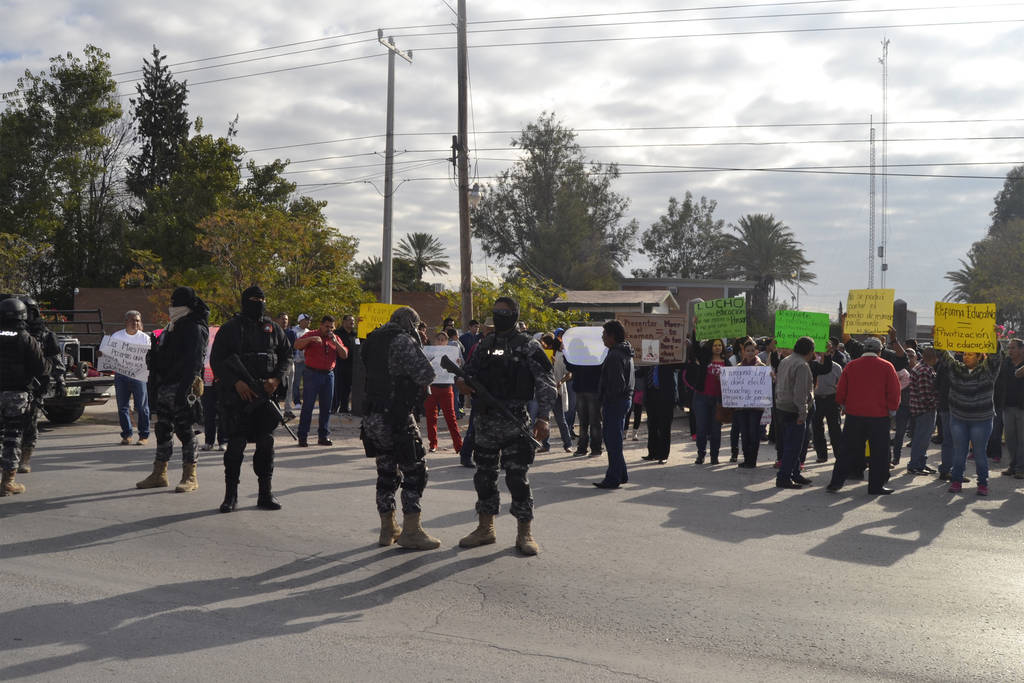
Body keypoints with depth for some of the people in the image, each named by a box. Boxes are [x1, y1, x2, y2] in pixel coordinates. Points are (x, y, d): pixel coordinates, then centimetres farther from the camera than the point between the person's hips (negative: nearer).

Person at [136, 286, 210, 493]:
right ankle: (159, 474, 21)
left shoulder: (194, 329, -11)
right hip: (164, 388, 9)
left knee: (185, 431, -4)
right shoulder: (172, 327, 18)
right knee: (163, 430, 13)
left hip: (181, 388, -9)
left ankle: (190, 477, 2)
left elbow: (192, 363, -20)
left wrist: (184, 389, -27)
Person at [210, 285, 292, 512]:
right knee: (236, 444, -3)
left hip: (266, 395, 3)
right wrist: (236, 382, -14)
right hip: (236, 395, -3)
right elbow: (216, 360, -2)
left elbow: (287, 355, 14)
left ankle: (266, 494, 13)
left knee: (266, 443, 5)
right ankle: (230, 495, 7)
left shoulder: (273, 328, 12)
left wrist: (277, 379, -3)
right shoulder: (230, 328, 1)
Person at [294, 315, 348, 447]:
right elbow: (297, 345, -13)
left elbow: (345, 355, 4)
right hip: (312, 373, -4)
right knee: (307, 406, -4)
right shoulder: (311, 335, 0)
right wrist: (310, 339, -28)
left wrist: (335, 342, -8)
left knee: (326, 407, 6)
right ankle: (302, 437, -1)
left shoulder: (335, 338, 12)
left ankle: (323, 436, 15)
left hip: (328, 374, 4)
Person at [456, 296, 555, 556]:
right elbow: (468, 374, 18)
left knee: (517, 477, -5)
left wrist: (542, 418, -17)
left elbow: (546, 384, -7)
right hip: (485, 420, 5)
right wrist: (462, 383, -7)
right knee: (484, 475, 10)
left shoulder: (528, 347, -3)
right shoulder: (484, 345, 13)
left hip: (514, 420, -5)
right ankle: (485, 529, 22)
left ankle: (525, 533, 4)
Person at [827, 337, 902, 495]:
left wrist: (846, 405, 19)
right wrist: (892, 410, 8)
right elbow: (894, 392, -5)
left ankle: (836, 482, 10)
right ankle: (876, 486, 9)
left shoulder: (851, 366, 3)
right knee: (879, 452, 7)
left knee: (848, 450, 11)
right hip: (879, 417, -2)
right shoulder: (887, 367, -3)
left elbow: (840, 392, 4)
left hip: (854, 415, 2)